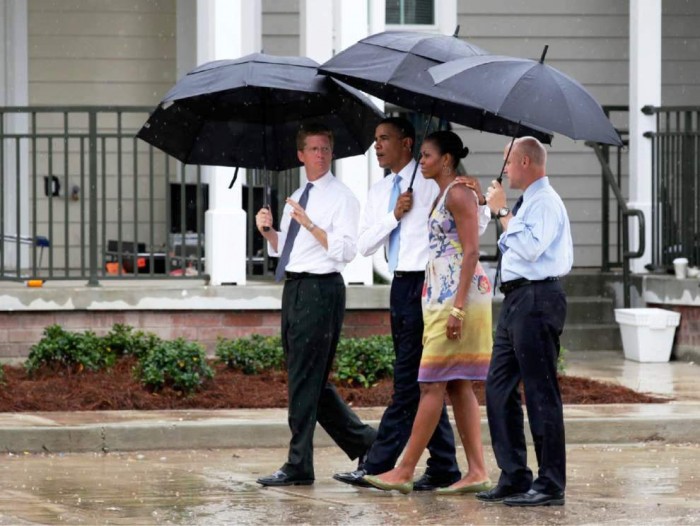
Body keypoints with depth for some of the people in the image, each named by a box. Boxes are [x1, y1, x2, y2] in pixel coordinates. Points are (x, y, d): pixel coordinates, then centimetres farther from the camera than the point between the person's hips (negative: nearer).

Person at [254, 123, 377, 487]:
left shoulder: (341, 197, -5)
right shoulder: (296, 199, 19)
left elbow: (347, 250, -14)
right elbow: (282, 249, 23)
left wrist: (310, 224, -21)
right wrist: (268, 231, 4)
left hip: (320, 289, -9)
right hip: (293, 289, 9)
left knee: (305, 379, -9)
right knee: (309, 380, 12)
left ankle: (299, 466, -6)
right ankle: (364, 442, 22)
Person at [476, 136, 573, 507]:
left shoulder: (544, 202, -11)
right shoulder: (528, 202, 19)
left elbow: (529, 247, -24)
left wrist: (503, 212, -17)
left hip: (536, 299, -11)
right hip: (516, 298, 11)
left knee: (540, 392, -8)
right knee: (499, 386, 10)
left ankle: (550, 485, -5)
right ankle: (513, 477, 15)